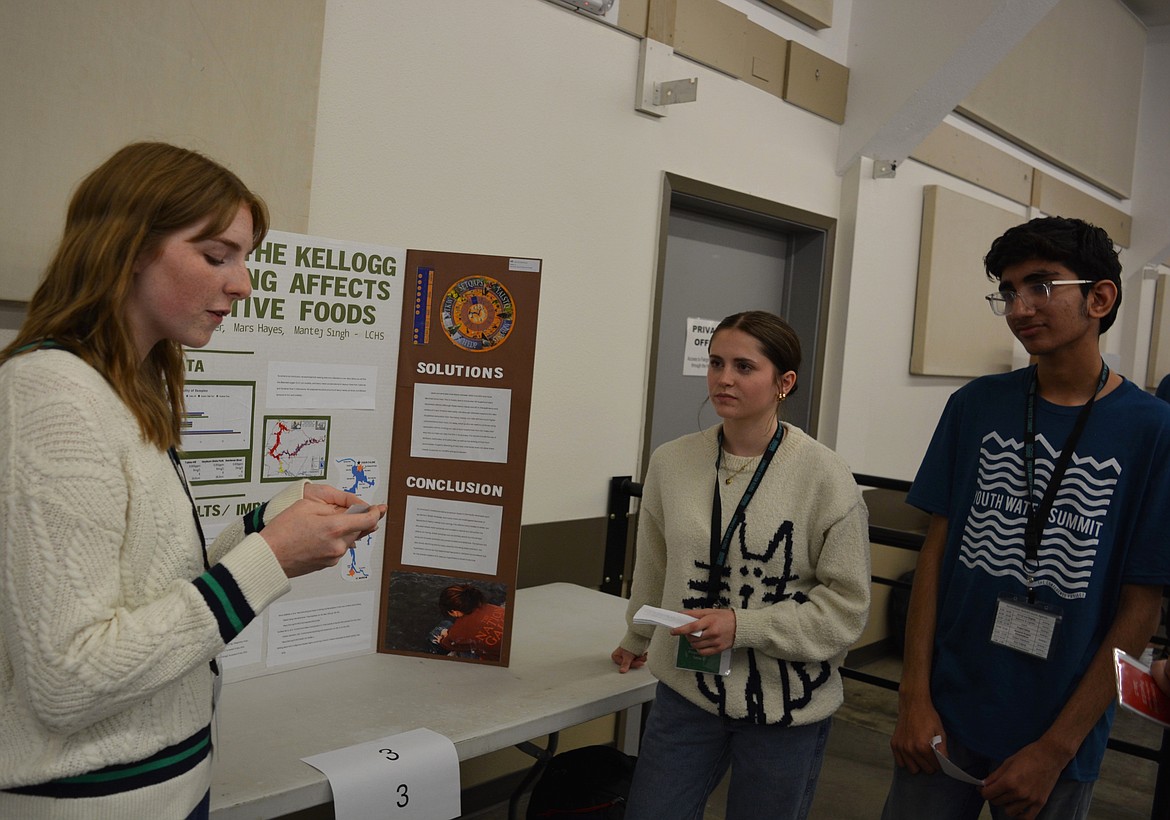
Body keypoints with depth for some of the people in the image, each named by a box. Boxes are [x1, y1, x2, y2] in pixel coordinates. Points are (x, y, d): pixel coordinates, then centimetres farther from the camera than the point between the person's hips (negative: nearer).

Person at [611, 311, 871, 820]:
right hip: (685, 690, 3)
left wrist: (743, 625, -19)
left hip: (786, 706, -2)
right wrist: (637, 640, 27)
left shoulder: (824, 476, -13)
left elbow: (845, 605, -9)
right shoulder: (671, 462, -4)